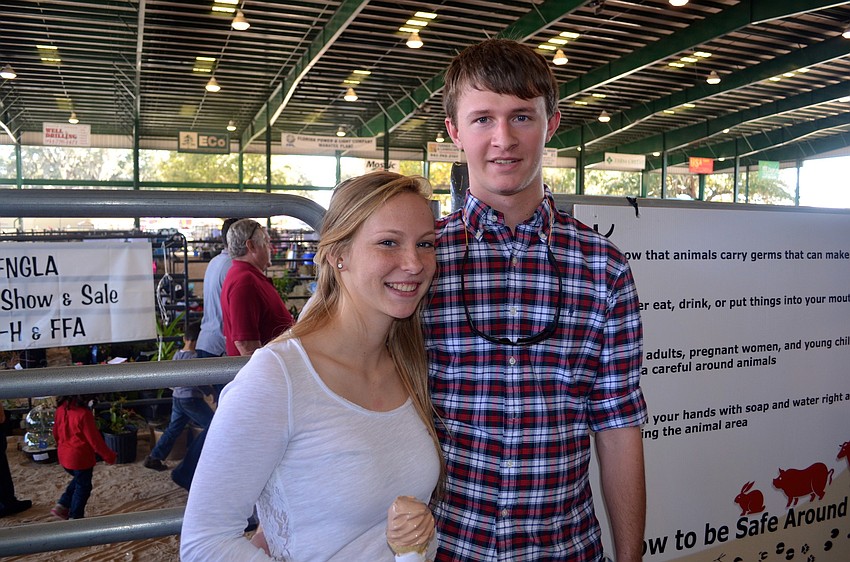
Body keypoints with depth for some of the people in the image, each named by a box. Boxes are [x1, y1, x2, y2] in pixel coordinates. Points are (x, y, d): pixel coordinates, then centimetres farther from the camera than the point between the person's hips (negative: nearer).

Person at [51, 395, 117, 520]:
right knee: (83, 487, 11)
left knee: (78, 480, 29)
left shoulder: (60, 409, -5)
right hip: (81, 458, -7)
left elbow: (56, 433, 10)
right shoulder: (83, 414, -26)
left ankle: (62, 506, 26)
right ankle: (75, 517, 20)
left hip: (64, 456, 7)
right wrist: (109, 456, -9)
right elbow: (95, 439, -20)